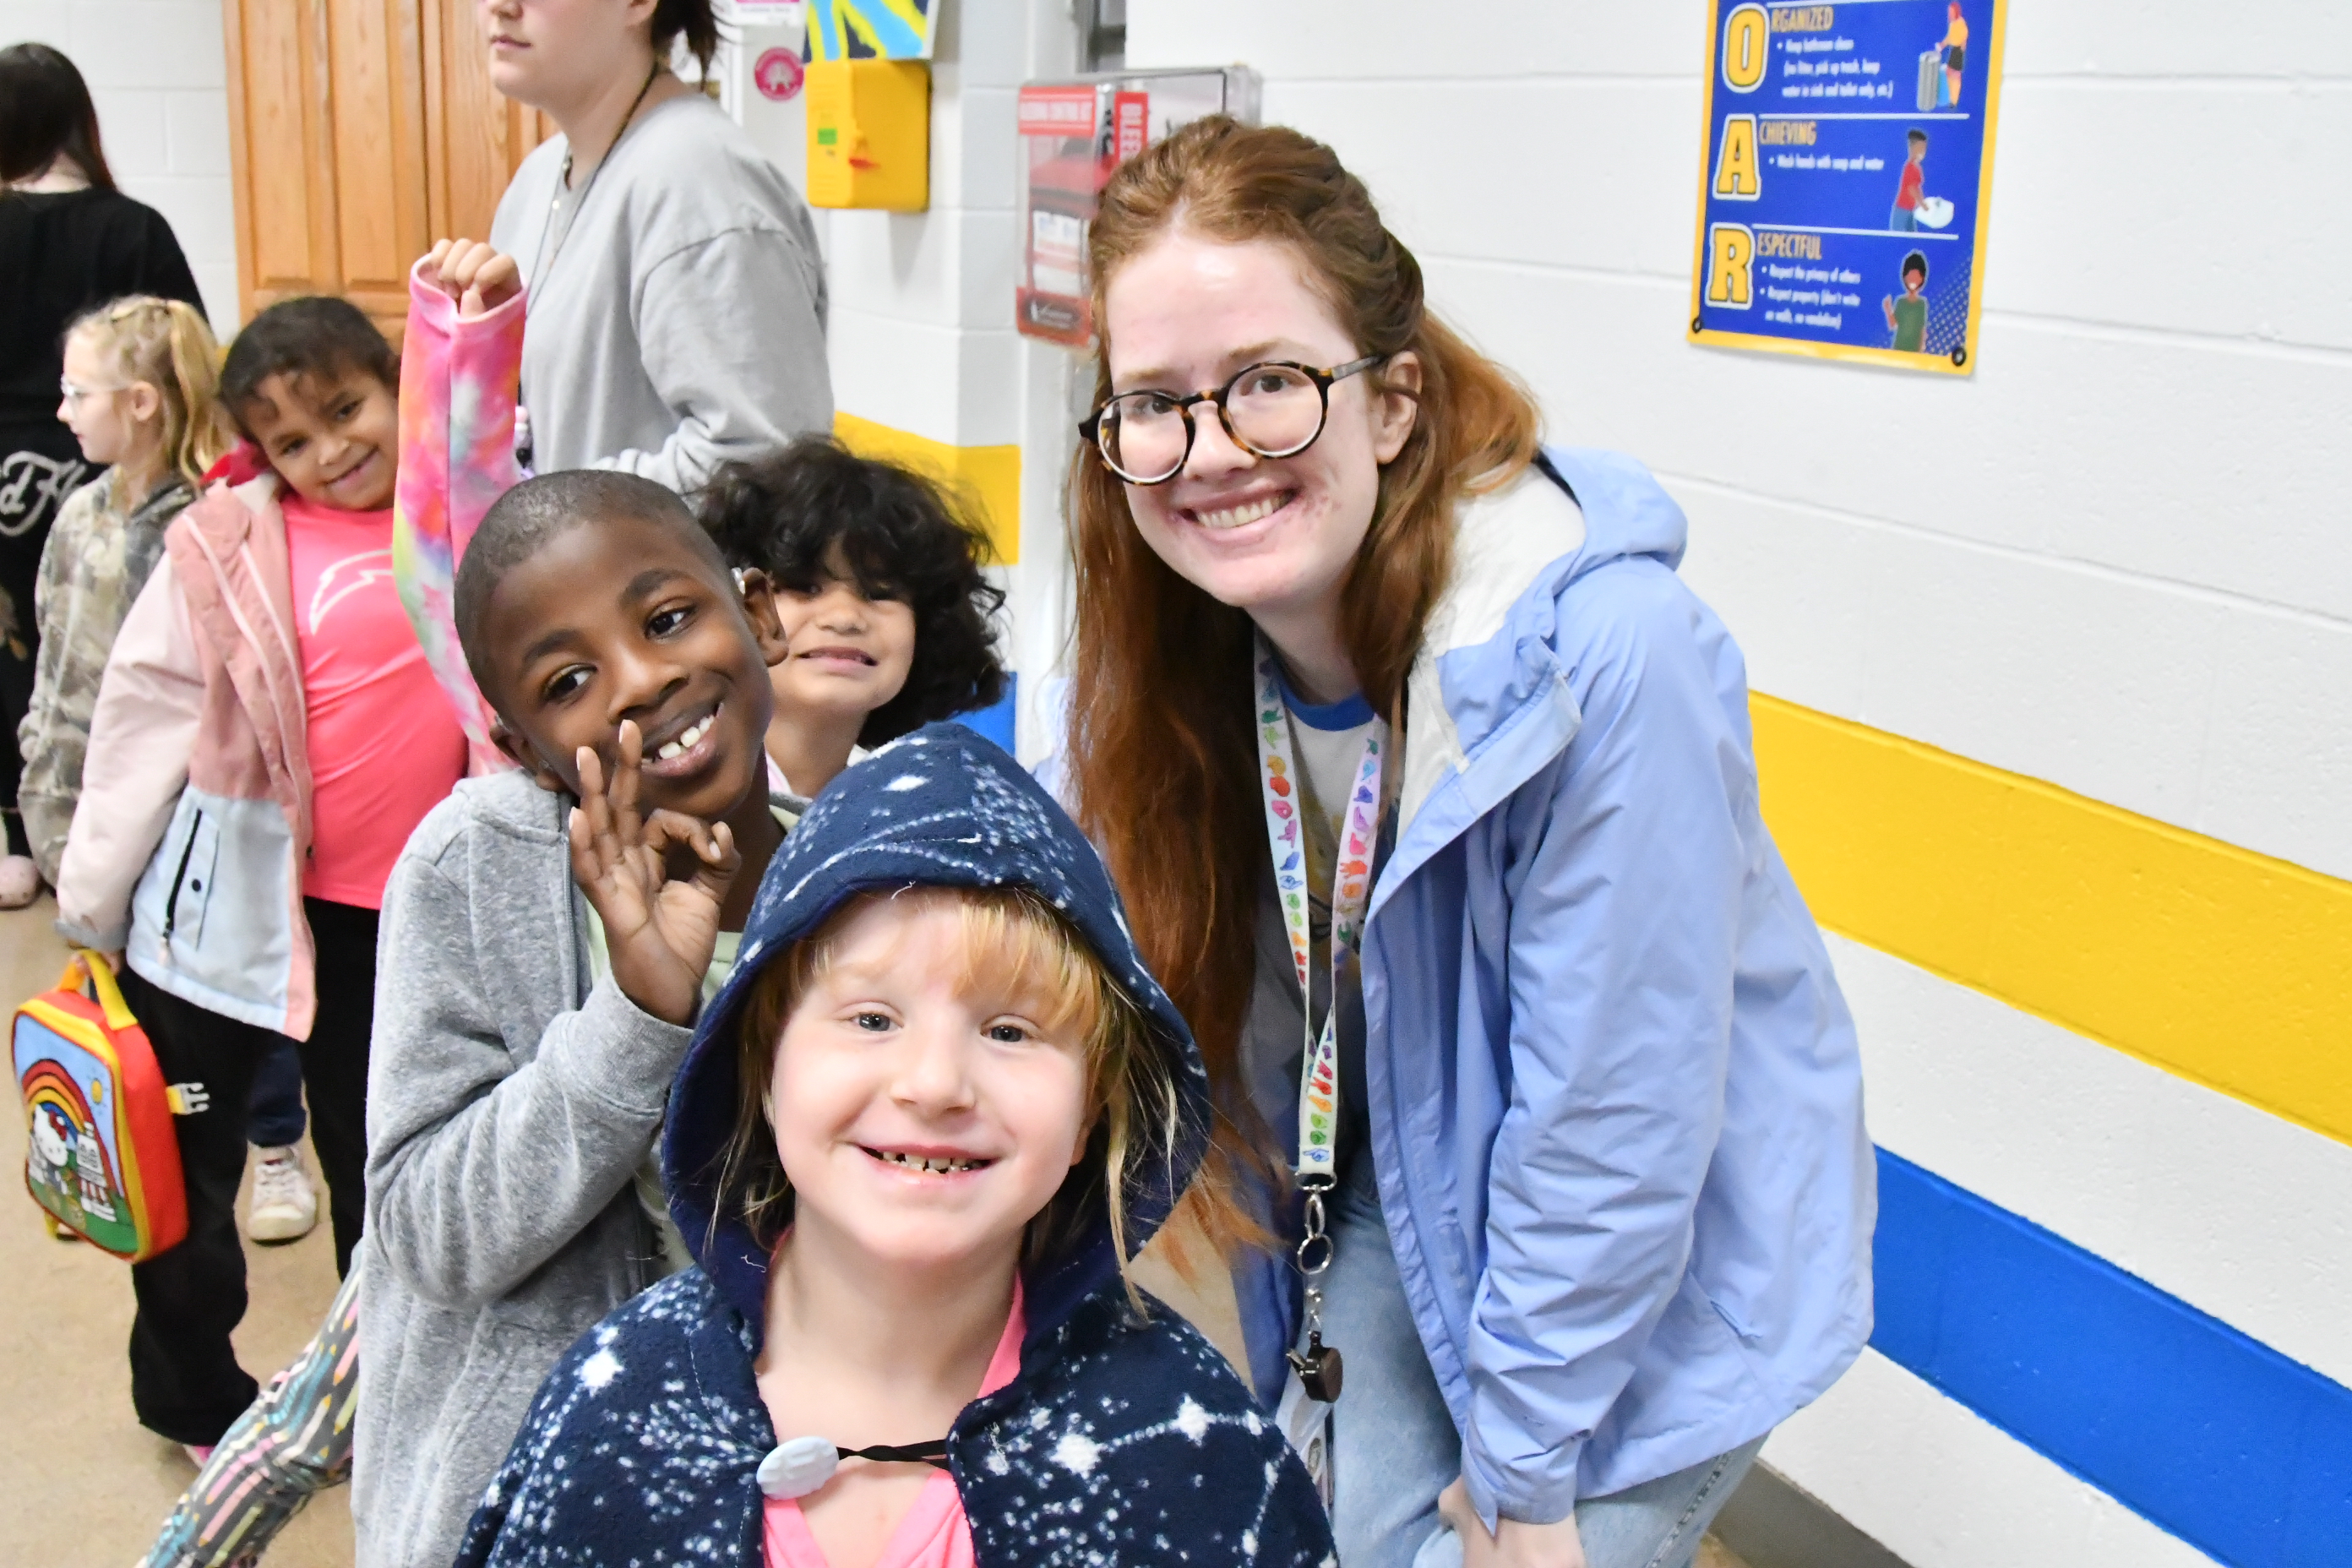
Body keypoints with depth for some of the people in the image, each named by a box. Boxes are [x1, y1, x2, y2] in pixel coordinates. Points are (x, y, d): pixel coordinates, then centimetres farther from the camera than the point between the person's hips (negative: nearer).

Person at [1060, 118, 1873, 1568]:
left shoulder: (1605, 654, -33)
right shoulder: (1186, 637, -13)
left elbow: (1612, 1121, -26)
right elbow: (1222, 986, 0)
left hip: (1659, 1277, -4)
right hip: (1405, 1204, 5)